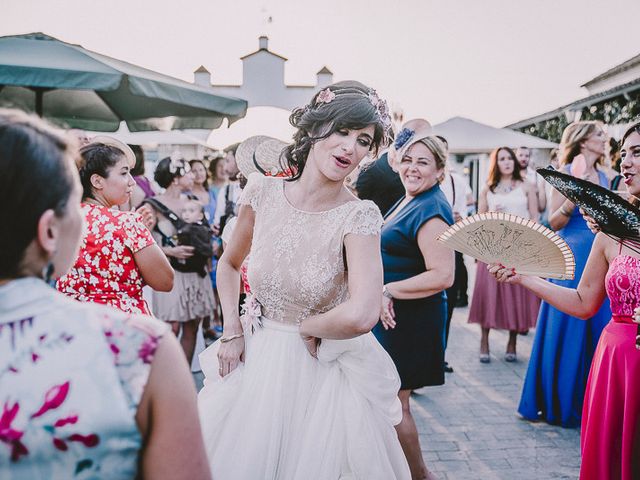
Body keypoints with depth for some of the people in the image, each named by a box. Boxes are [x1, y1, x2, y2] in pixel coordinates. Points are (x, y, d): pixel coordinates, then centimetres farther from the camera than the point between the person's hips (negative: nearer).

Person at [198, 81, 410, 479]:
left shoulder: (360, 216, -20)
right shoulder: (263, 190, -8)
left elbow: (361, 316, -33)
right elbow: (230, 264, 9)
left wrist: (306, 327, -16)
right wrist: (232, 332, -1)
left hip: (325, 368, -3)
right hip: (256, 356, 4)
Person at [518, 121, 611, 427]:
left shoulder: (602, 177, 14)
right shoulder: (568, 173, -4)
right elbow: (554, 222, -9)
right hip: (572, 257, -7)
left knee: (597, 330, 8)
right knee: (566, 331, -2)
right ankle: (557, 402, 11)